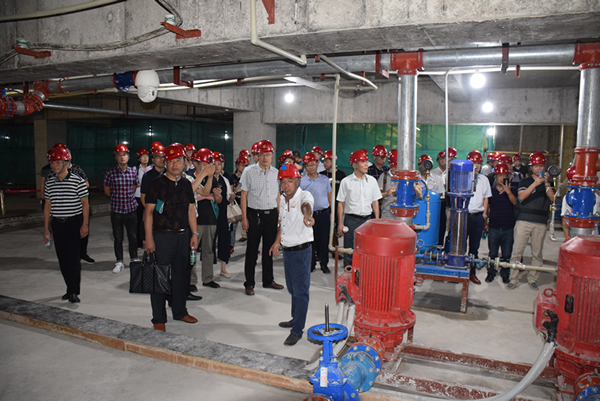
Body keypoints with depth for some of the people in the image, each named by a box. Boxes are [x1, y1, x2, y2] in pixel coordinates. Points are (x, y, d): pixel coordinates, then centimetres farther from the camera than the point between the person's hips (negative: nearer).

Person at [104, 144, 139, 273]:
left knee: (132, 236, 9)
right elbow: (107, 191, 5)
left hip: (131, 209, 1)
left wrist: (128, 196, 5)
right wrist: (118, 198, 5)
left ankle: (134, 259, 27)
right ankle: (119, 262, 20)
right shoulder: (111, 173, -5)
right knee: (118, 238, 7)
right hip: (116, 210, -1)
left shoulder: (133, 171, 1)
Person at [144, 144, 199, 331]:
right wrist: (149, 238, -13)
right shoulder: (157, 183, -5)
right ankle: (159, 318, 13)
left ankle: (180, 311, 29)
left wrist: (194, 233, 9)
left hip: (183, 236, 5)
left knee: (182, 275, 13)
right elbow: (148, 211, -7)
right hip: (162, 236, -5)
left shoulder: (186, 184, 11)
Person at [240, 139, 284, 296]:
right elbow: (244, 195, -4)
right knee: (252, 250, 2)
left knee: (269, 249, 13)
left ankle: (268, 280, 26)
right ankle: (249, 283, 13)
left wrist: (280, 215, 10)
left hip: (272, 214, 4)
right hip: (255, 214, -4)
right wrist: (244, 217, -8)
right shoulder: (249, 171, -4)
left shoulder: (276, 173, 8)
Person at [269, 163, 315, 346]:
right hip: (287, 250, 8)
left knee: (300, 291, -1)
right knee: (292, 289, 21)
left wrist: (306, 215, -64)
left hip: (301, 250, -8)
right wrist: (277, 241, 23)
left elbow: (306, 205, -42)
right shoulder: (282, 198, 7)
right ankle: (295, 319, 39)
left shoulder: (304, 196, -17)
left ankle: (297, 330, 8)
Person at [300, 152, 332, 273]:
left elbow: (329, 195, 10)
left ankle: (324, 264, 17)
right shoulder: (301, 181, 2)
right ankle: (311, 263, 20)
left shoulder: (324, 179, 6)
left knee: (324, 239, 4)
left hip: (323, 213, 1)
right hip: (309, 214, 0)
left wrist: (332, 212, 8)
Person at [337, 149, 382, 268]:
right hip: (351, 219, -2)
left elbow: (375, 202, 11)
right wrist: (340, 223, -3)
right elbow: (341, 203, 1)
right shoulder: (346, 181, -2)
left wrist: (377, 221, 6)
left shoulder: (372, 180, 6)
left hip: (367, 219, 3)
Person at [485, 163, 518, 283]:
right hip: (494, 227, 0)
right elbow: (486, 208, 10)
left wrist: (508, 191, -27)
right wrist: (485, 222, 9)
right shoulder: (490, 190, 4)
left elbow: (515, 202, -14)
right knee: (492, 253, 8)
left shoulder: (512, 190, 4)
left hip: (508, 227, 0)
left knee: (507, 254, 8)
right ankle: (491, 273, 21)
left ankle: (505, 274, 22)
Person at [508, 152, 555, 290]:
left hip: (540, 223, 1)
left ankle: (533, 279, 18)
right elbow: (521, 196, -8)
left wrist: (546, 183, -13)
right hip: (523, 221, -1)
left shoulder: (549, 182, 12)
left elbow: (552, 198, -3)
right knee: (517, 251, -3)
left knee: (537, 253, 6)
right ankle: (513, 279, 4)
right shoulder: (525, 182, 9)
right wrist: (535, 184, -16)